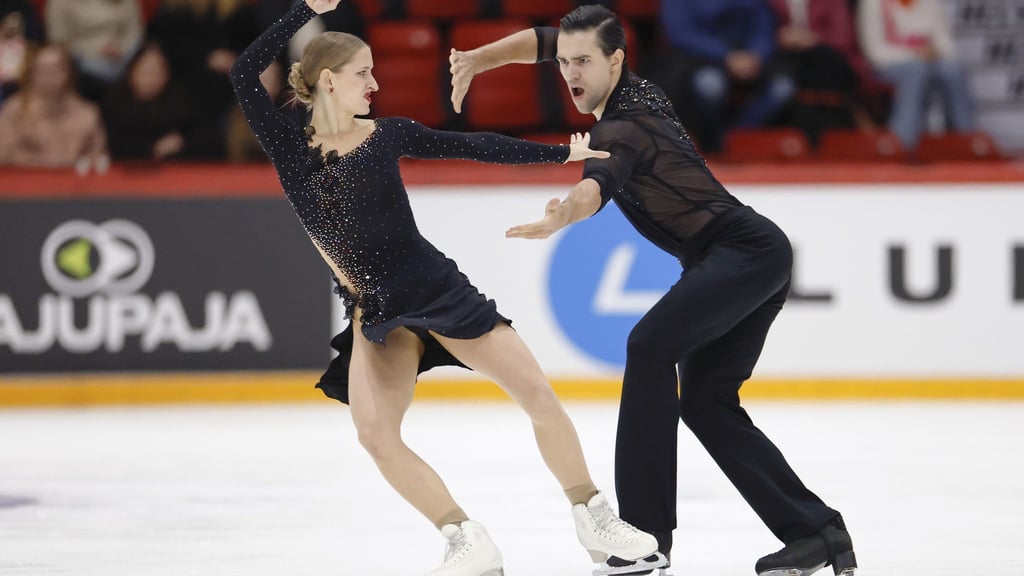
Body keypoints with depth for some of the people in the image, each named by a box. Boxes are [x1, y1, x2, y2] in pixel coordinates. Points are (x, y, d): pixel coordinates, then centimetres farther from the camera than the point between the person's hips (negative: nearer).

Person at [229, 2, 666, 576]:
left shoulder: (387, 134, 2)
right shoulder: (289, 146, 1)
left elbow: (475, 146, 9)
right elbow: (245, 74, -10)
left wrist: (563, 153, 11)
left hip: (436, 287, 0)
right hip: (373, 311, 0)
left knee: (540, 396, -5)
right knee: (375, 434, -21)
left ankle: (595, 519, 12)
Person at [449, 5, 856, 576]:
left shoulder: (623, 127, -17)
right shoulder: (632, 89, 11)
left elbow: (597, 186, -40)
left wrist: (562, 217, -61)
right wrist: (476, 59, 8)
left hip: (745, 250, -11)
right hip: (754, 258, 11)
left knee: (651, 343, -27)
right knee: (705, 401, 9)